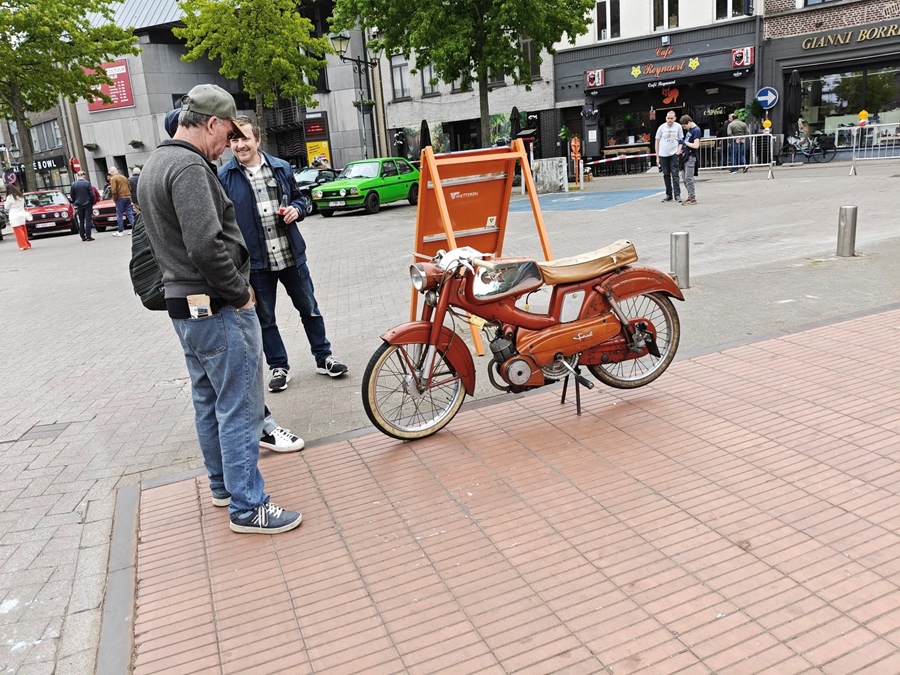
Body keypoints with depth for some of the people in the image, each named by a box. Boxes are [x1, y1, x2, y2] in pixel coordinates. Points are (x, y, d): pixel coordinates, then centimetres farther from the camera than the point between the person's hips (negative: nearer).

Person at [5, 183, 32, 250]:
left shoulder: (10, 197, -12)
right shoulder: (21, 195, 7)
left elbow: (7, 207, -2)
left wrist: (5, 203, 15)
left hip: (15, 217, -6)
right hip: (22, 216, 7)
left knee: (19, 232, -3)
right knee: (24, 231, 14)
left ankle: (24, 245, -4)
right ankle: (27, 244, 17)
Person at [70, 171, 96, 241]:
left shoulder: (74, 184, -2)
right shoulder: (87, 183, -10)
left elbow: (72, 195, 3)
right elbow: (92, 194, -9)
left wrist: (76, 201, 19)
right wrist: (92, 203, 5)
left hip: (79, 205, 3)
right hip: (87, 204, -3)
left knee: (81, 221, 10)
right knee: (88, 220, -2)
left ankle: (83, 237, 11)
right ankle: (88, 236, -7)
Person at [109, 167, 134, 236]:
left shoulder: (113, 178, -7)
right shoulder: (124, 177, 14)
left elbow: (114, 190, -15)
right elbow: (130, 188, 17)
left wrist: (115, 198, -5)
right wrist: (128, 195, 17)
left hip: (120, 198, -6)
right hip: (128, 197, 6)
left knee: (119, 215, 1)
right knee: (130, 214, 8)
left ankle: (120, 231, 4)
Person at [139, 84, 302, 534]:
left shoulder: (155, 164, 14)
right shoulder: (189, 167, -18)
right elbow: (206, 245, -28)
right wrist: (239, 293, -15)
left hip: (183, 304, 11)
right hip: (218, 308, -11)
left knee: (208, 402, 19)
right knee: (239, 408, -3)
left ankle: (222, 484, 33)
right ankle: (247, 507, 6)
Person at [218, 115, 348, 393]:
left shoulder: (281, 167, 4)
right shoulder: (224, 176, -6)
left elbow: (298, 198, 17)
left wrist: (296, 209, -7)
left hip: (292, 255, 2)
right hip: (255, 262, -2)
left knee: (310, 308, 12)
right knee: (264, 319, 10)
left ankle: (323, 358, 28)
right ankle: (279, 367, 26)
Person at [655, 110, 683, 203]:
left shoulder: (678, 127, 0)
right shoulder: (661, 127, 1)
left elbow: (681, 140, 8)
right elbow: (657, 142, 6)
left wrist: (679, 151, -4)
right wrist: (657, 156, 4)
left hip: (674, 154, -2)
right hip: (663, 154, 2)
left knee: (675, 174, -8)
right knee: (666, 175, 8)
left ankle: (677, 195, -8)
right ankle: (669, 195, 17)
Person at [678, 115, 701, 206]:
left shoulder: (696, 130, -12)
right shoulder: (689, 130, 15)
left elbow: (696, 145, -20)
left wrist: (684, 142, -11)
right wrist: (680, 150, 13)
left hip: (691, 157, -9)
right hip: (685, 155, 9)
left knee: (688, 178, -9)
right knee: (685, 178, 11)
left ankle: (692, 198, -4)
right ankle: (691, 196, 18)